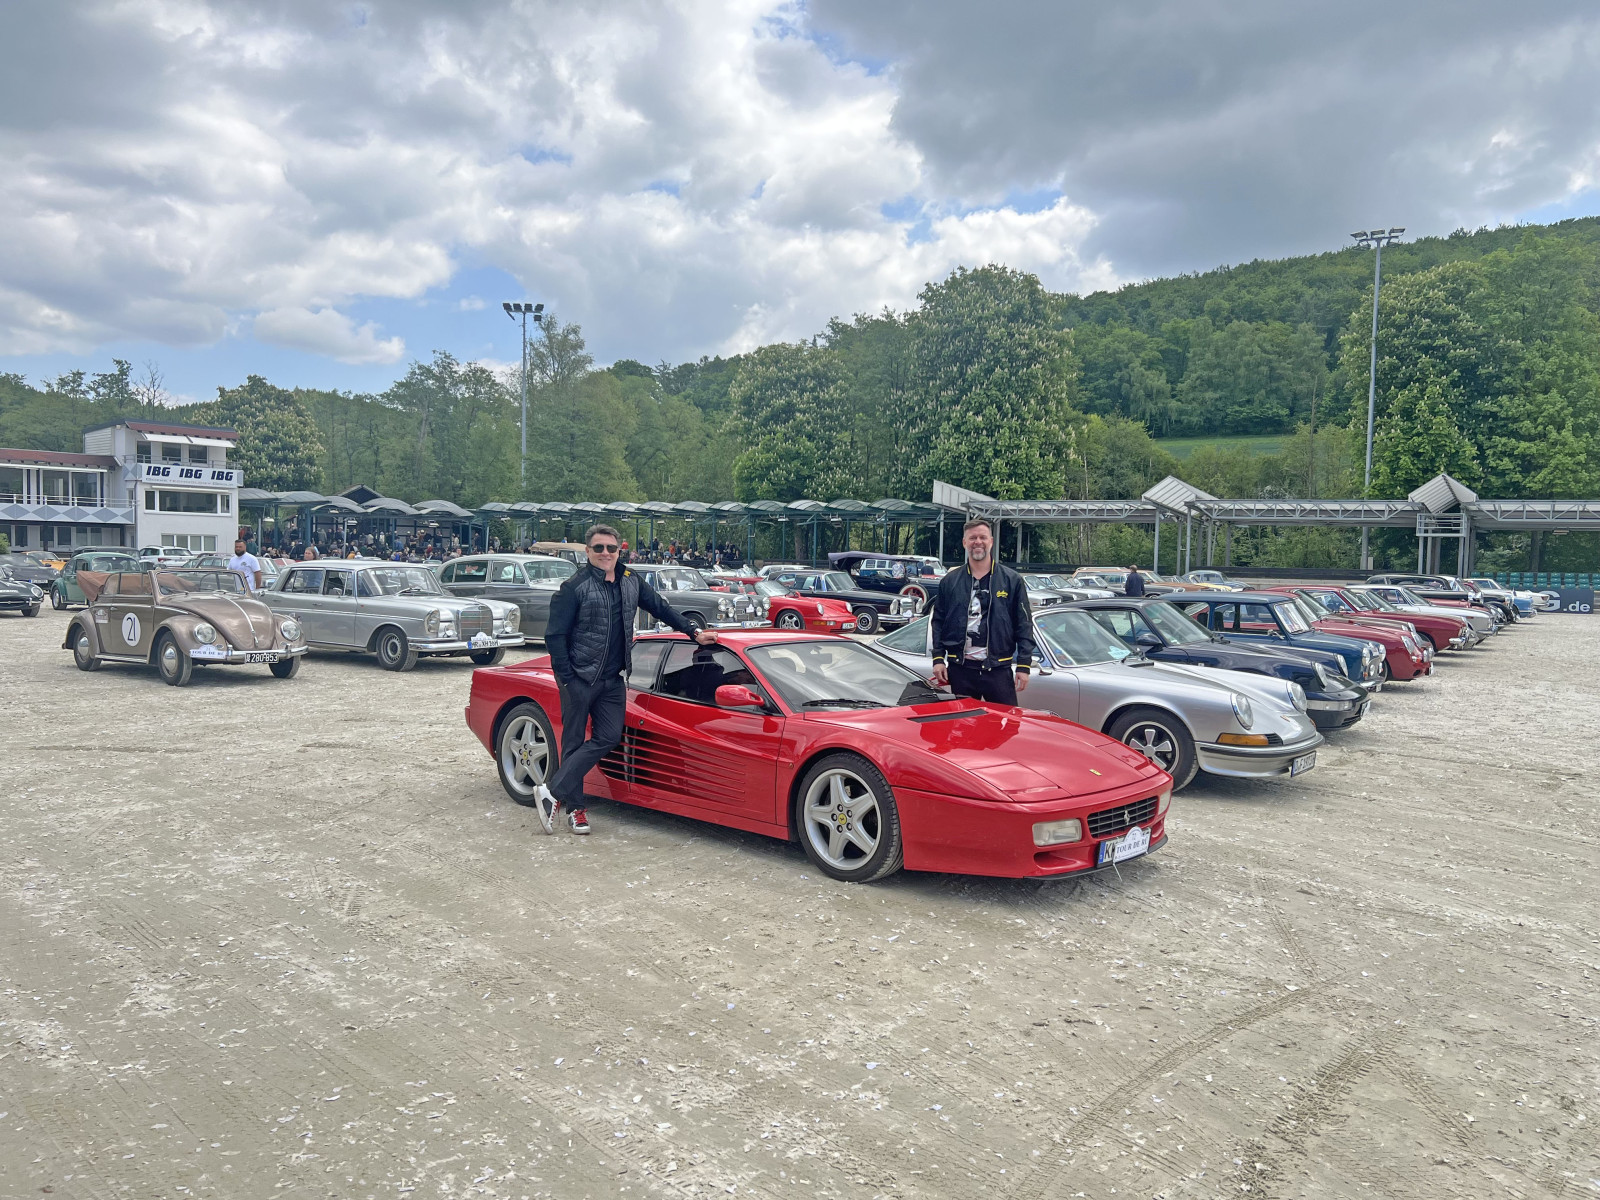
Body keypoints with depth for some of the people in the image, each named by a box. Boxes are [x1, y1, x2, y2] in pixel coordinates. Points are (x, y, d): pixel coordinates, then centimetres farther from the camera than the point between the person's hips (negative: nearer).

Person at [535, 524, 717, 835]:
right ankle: (575, 808, 8)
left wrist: (694, 633, 15)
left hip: (612, 680, 6)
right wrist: (566, 678, -14)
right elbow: (555, 635, -9)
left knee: (609, 737, -2)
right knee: (574, 741, 1)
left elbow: (661, 608, 20)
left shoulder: (630, 582, 8)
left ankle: (553, 792, 4)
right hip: (579, 678, -6)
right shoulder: (574, 587, -9)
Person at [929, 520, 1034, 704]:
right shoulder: (949, 581, 9)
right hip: (959, 669, 2)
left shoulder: (1012, 580, 4)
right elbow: (938, 622, 10)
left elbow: (1024, 625, 2)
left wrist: (1024, 665, -5)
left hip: (999, 669, -1)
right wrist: (938, 658, 1)